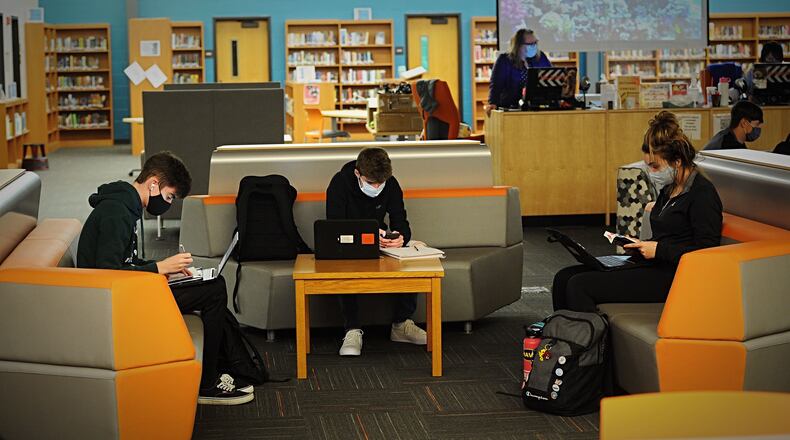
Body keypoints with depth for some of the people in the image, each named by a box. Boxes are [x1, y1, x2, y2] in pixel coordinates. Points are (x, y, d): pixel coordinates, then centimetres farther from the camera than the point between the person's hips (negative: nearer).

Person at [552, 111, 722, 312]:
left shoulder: (703, 193, -12)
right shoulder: (669, 190, 17)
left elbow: (707, 252, -19)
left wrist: (658, 250, -16)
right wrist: (641, 245, 6)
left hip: (671, 276, -10)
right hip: (652, 266, 10)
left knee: (579, 286, -20)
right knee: (564, 278, -2)